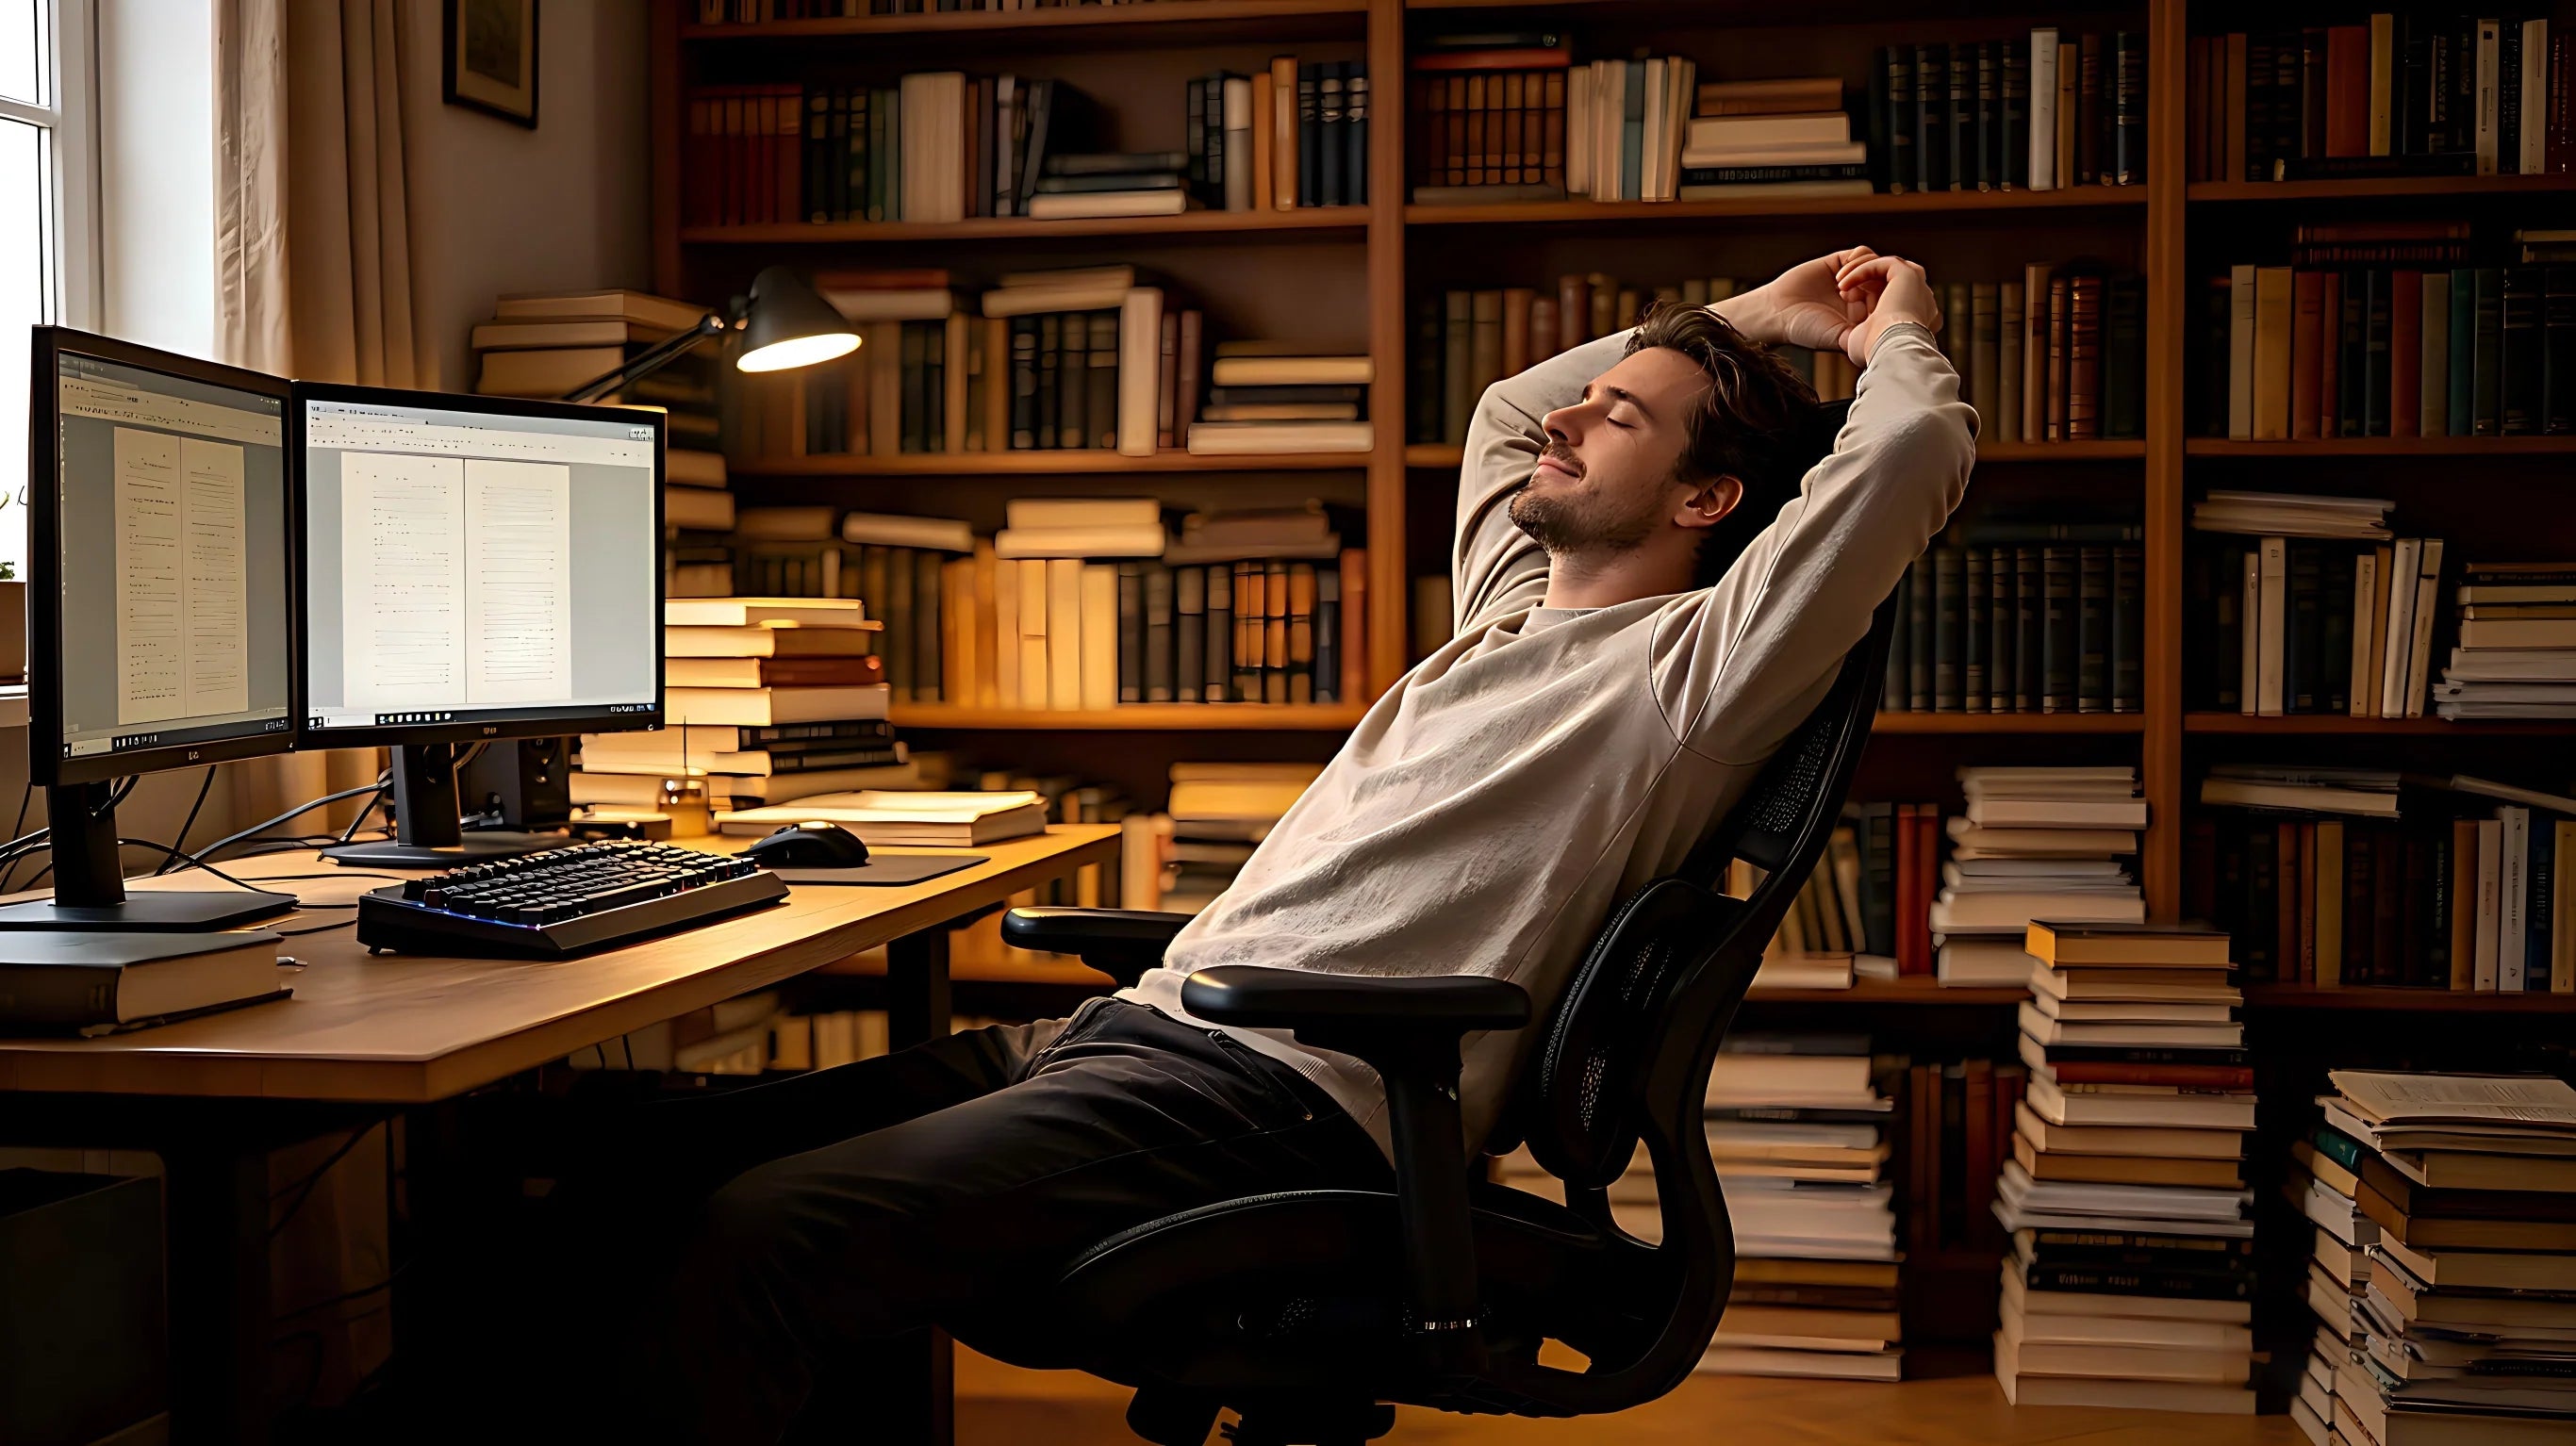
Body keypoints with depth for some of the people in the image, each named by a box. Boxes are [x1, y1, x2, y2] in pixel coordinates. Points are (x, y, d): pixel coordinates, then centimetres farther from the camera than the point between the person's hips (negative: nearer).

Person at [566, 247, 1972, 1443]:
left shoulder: (1690, 662, 0)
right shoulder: (1515, 609, 26)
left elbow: (1916, 442, -12)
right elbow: (1504, 410, 45)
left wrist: (1890, 328, 12)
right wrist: (1736, 317, 42)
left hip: (1291, 1100, -9)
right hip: (1144, 1022, 9)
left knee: (761, 1236, -27)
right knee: (673, 1146, -2)